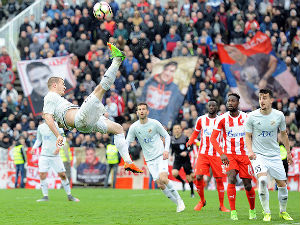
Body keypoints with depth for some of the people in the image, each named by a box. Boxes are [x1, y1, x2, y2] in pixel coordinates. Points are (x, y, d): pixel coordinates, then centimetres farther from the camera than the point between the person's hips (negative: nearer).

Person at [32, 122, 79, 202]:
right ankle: (45, 196, 1)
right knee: (42, 175, -9)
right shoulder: (40, 127, 8)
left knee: (62, 175, -2)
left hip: (55, 155, -2)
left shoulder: (56, 125, -4)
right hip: (44, 155, 2)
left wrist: (59, 147, -18)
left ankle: (69, 196, 11)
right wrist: (34, 147, 4)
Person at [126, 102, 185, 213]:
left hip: (161, 155, -2)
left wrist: (166, 150, -10)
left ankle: (179, 199, -4)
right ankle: (178, 204, 9)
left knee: (163, 179, -23)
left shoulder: (155, 123, -5)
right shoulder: (134, 127, -1)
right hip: (149, 160, 3)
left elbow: (166, 136, 5)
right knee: (160, 184, -6)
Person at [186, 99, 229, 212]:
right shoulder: (201, 120, 5)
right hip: (203, 153, 1)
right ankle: (202, 201, 13)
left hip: (217, 155, -1)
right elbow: (195, 132, 19)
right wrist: (190, 142, 1)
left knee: (219, 180, -2)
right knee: (198, 177, -10)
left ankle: (222, 205, 9)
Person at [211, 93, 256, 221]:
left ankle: (252, 210, 25)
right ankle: (233, 212, -17)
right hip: (229, 155, -1)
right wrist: (221, 154, -22)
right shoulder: (222, 119, -5)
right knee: (232, 179, -22)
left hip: (244, 155, 1)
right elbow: (213, 138, -9)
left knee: (248, 185, 2)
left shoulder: (246, 118, 0)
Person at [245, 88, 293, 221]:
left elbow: (283, 134, 12)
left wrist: (288, 152, 16)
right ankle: (266, 213, -12)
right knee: (262, 179, -26)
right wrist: (250, 151, -13)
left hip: (274, 155, 3)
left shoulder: (279, 115, -2)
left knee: (282, 184, 3)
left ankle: (283, 212, 27)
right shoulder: (252, 116, -8)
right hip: (258, 155, -3)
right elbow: (248, 136, 2)